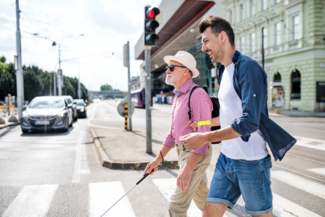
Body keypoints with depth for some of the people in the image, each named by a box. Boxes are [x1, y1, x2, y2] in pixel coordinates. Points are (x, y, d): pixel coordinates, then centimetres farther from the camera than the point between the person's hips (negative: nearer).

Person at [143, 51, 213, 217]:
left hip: (196, 154, -9)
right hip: (183, 152, 10)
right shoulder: (177, 97, 11)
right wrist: (158, 159, 14)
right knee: (202, 198, 23)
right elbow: (173, 133, 16)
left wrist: (187, 169, -28)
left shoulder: (197, 95, -21)